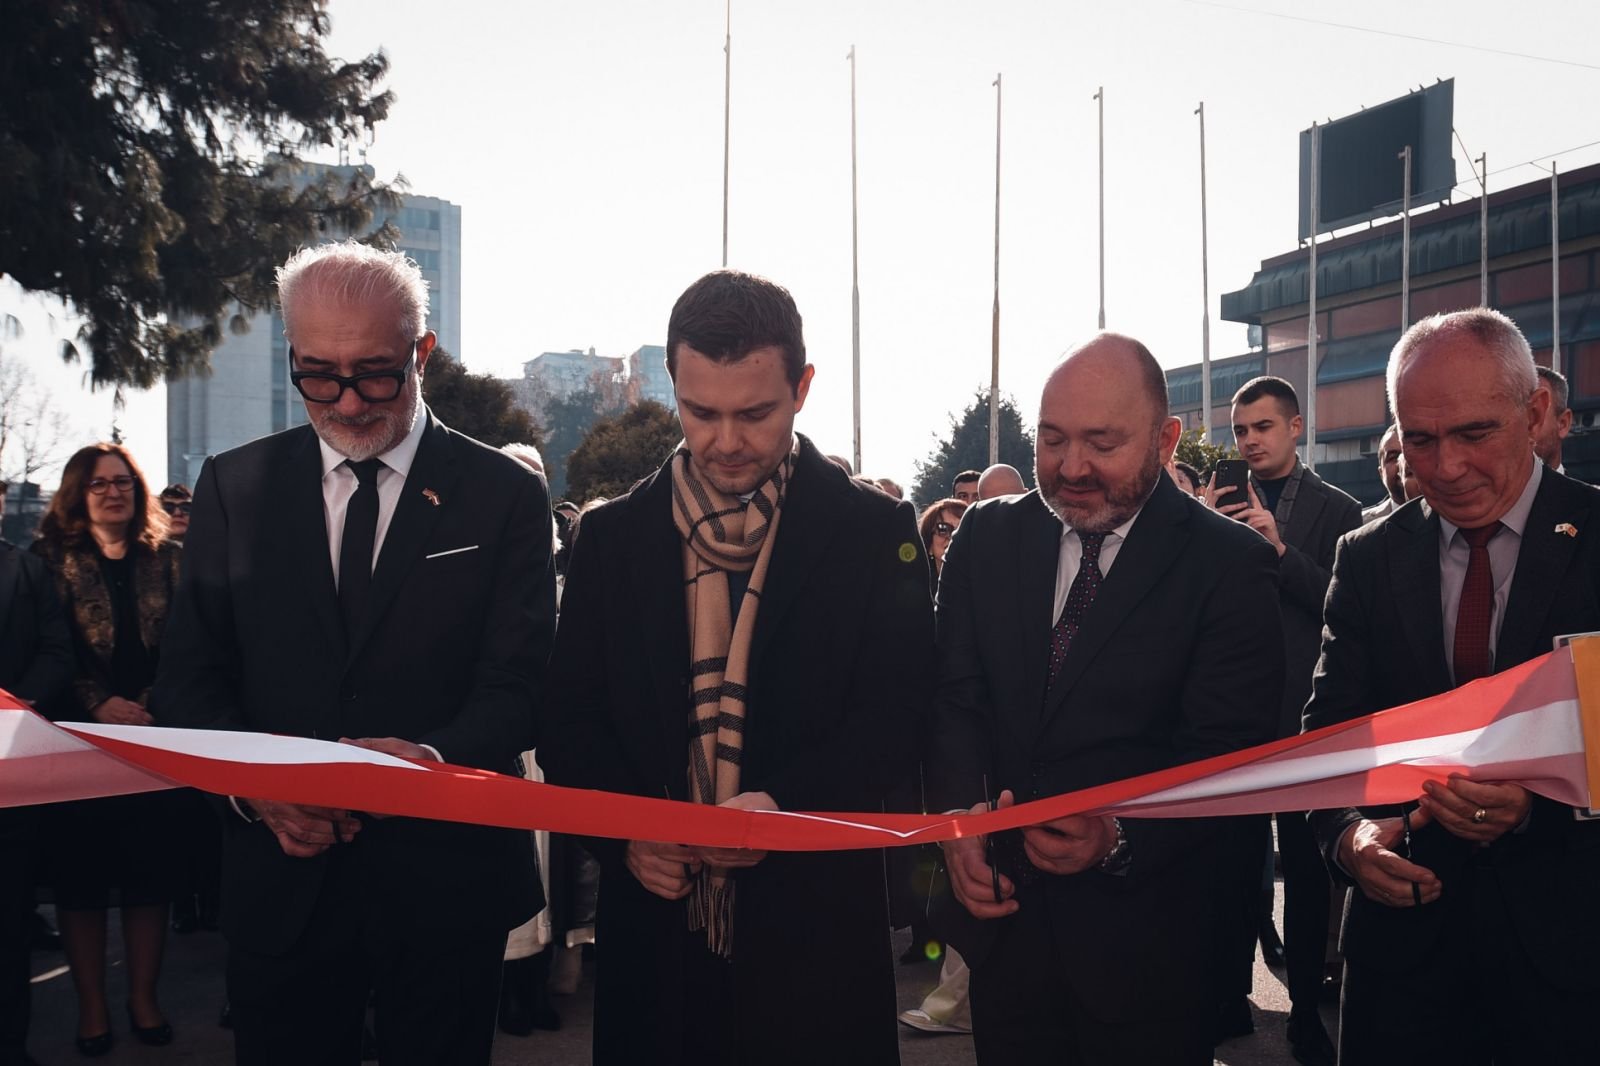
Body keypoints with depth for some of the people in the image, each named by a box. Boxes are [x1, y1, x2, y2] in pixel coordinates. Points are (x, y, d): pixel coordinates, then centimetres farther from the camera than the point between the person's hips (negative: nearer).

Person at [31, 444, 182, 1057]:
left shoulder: (165, 559, 9)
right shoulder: (53, 559, 3)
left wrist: (153, 709, -8)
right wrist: (99, 705, -15)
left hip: (155, 739, 2)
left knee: (151, 868, 6)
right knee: (81, 874, 4)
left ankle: (144, 997, 19)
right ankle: (91, 1004, 17)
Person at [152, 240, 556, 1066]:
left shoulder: (504, 495, -3)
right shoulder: (233, 488, 5)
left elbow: (520, 687, -8)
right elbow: (188, 679, 3)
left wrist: (434, 758, -27)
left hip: (444, 882, -1)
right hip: (280, 884, 2)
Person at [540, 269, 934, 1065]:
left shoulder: (874, 531, -2)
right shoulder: (613, 536, 5)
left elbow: (896, 717, -6)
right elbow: (571, 722, 4)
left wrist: (786, 805, -21)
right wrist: (623, 833, -12)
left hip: (816, 925, -1)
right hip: (655, 923, 2)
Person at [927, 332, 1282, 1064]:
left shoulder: (1231, 565, -9)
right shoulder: (986, 538, 2)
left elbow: (1226, 760, -13)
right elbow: (954, 698, -2)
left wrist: (1120, 840, -28)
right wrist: (957, 813, -20)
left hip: (1143, 939, -3)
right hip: (1000, 914, 3)